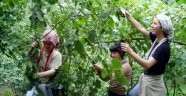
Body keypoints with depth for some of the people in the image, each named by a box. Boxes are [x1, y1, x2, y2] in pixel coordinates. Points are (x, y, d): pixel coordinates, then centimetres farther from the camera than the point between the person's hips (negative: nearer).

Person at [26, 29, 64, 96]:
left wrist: (38, 75, -35)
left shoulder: (57, 55, -13)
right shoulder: (40, 50, -2)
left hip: (49, 86, -3)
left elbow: (53, 71, -22)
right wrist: (32, 49, -24)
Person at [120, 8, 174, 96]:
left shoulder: (164, 47, -26)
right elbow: (141, 28, 7)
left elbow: (147, 64, -34)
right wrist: (127, 15, 4)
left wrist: (130, 52, -42)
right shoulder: (156, 39, -2)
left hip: (153, 83, -8)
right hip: (146, 79, 8)